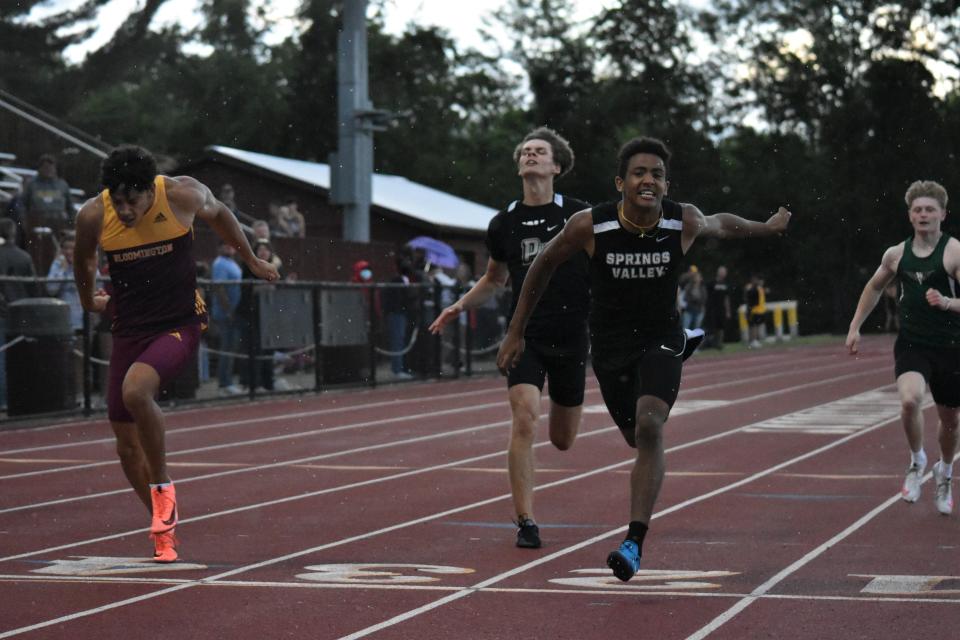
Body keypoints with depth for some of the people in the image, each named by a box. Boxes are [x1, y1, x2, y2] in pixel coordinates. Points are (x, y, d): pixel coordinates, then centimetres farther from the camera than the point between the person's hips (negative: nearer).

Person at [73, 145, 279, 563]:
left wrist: (251, 260, 21)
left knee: (135, 390, -32)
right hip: (128, 329, 4)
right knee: (126, 441, 5)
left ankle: (162, 486, -10)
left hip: (179, 323, -4)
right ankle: (164, 531, 25)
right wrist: (88, 301, 28)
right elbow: (84, 261, 13)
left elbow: (219, 214, 9)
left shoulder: (184, 195, -15)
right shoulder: (93, 215, -10)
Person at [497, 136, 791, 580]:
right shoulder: (589, 226, -19)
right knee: (637, 436, 19)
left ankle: (635, 542, -24)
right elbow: (544, 265, -2)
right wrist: (516, 332, 1)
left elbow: (721, 224, 8)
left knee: (649, 427, -25)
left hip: (660, 339, -1)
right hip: (611, 347, 1)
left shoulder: (685, 222, -17)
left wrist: (766, 228, 26)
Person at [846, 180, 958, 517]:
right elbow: (874, 288, 22)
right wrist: (855, 328, 18)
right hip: (911, 345, 1)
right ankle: (917, 461, 0)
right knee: (910, 400, -27)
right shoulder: (897, 255, 3)